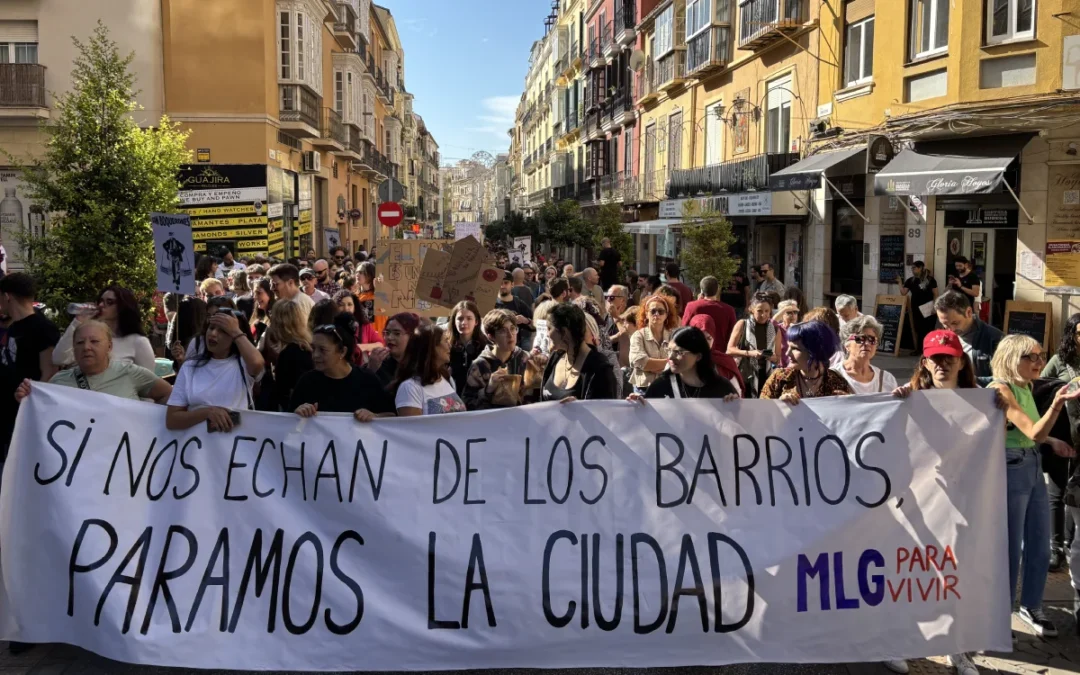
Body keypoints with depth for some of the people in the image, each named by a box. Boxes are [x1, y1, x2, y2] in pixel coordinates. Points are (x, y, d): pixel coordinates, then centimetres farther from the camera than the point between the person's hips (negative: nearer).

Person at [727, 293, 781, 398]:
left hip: (766, 378, 3)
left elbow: (778, 358, 12)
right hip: (744, 377, -2)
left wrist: (773, 358, -11)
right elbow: (729, 350, -5)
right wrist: (749, 353, -18)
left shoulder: (775, 329, 7)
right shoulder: (742, 325, -1)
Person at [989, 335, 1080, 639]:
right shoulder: (1001, 389, -17)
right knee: (1010, 548, 1)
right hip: (1011, 470, -8)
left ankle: (1031, 607, 31)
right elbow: (1034, 433, -25)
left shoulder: (1025, 388, 9)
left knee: (1040, 546, 14)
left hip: (1034, 468, 8)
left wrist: (1053, 441, 6)